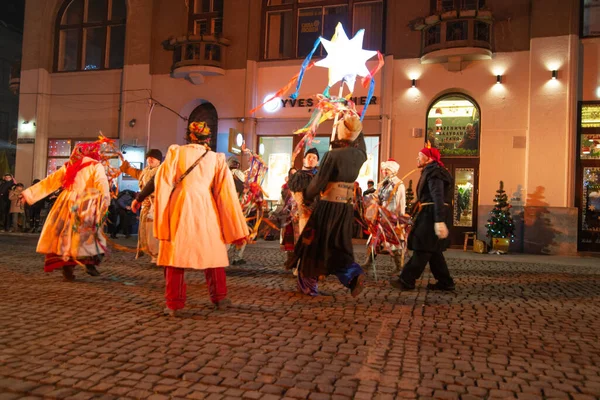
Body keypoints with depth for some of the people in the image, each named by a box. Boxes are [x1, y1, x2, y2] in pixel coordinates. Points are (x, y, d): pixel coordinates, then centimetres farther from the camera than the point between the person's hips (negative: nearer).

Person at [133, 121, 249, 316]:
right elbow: (226, 194, 4)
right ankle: (219, 298, 23)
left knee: (175, 254, 6)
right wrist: (236, 230, 5)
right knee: (212, 254, 15)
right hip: (206, 210, 1)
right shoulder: (217, 159, 6)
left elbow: (159, 180, -2)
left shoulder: (176, 152, 3)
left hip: (179, 209, -1)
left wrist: (139, 198, 11)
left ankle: (174, 304, 5)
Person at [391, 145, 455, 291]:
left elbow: (438, 198, -23)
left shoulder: (434, 172, -12)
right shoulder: (430, 171, 20)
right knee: (432, 250, 12)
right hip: (428, 215, 11)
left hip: (432, 216, -11)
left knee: (422, 250, -6)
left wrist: (439, 221, -31)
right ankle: (445, 282, 17)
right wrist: (416, 217, 26)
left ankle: (406, 281, -2)